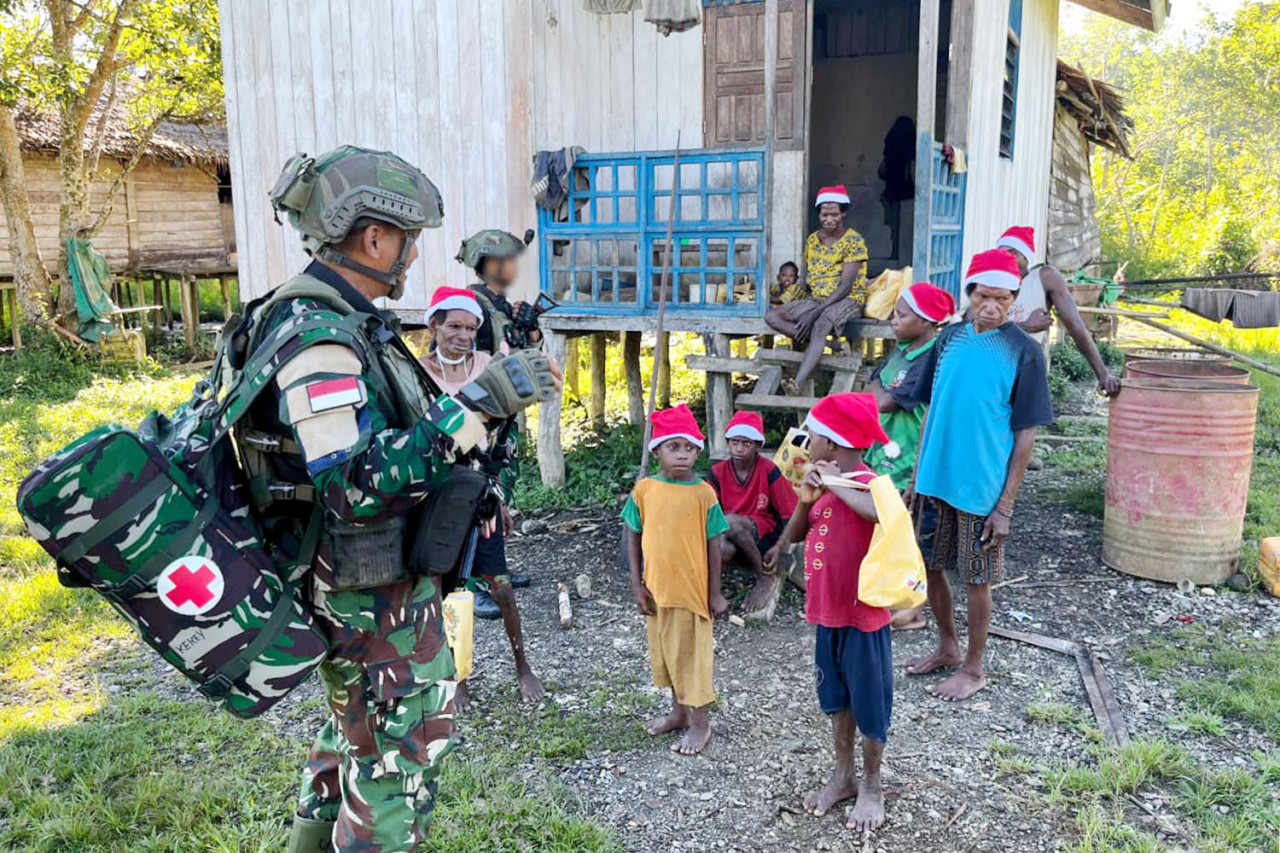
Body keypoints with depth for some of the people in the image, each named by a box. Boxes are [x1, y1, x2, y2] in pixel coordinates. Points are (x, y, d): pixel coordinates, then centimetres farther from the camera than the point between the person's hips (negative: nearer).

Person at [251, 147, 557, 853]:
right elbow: (356, 484, -33)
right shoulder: (316, 336, -25)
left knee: (356, 734, 28)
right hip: (373, 597, -11)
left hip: (362, 586, 11)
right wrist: (475, 402, -33)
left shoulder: (338, 320, 8)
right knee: (398, 756, 6)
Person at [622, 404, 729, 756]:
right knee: (664, 651, 18)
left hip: (692, 588, -4)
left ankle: (700, 723, 24)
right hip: (656, 588, 4)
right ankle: (679, 711, 39)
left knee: (691, 653, 8)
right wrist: (637, 584, 0)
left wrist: (715, 593, -3)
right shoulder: (645, 489, -3)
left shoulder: (703, 493, -10)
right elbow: (633, 536, 4)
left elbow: (713, 545, -5)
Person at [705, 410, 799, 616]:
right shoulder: (718, 472, -1)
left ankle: (765, 579, -16)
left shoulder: (768, 470, -8)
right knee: (722, 548, -37)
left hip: (764, 533, -1)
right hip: (729, 535, 1)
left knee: (730, 521, -35)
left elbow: (790, 512, -5)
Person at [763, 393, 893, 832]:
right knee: (837, 697, 21)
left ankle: (871, 786, 29)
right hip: (827, 612, 8)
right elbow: (796, 533, 8)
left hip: (862, 616, -8)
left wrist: (836, 483, -36)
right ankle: (843, 774, 39)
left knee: (868, 702, 11)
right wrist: (806, 499, -9)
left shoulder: (865, 483, -22)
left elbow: (885, 514, -45)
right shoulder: (828, 483, 5)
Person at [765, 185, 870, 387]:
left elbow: (846, 286, -17)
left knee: (820, 324, -39)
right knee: (772, 316, -15)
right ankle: (828, 344, -23)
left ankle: (797, 386, -49)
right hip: (816, 299, 7)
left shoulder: (854, 241, -10)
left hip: (847, 300, -7)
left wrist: (816, 312, -26)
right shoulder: (812, 240, 9)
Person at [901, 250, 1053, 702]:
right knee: (929, 566, 15)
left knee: (977, 578, 9)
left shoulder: (1024, 351, -10)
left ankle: (973, 668, 28)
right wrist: (916, 475, 8)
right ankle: (948, 648, 38)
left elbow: (1025, 433, -8)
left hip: (982, 487, -5)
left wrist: (1006, 505, -11)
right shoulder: (950, 337, 3)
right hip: (935, 478, 5)